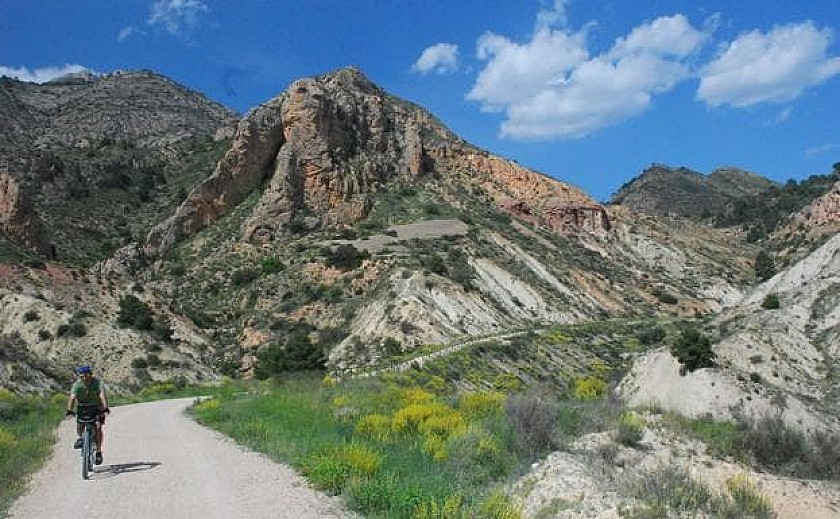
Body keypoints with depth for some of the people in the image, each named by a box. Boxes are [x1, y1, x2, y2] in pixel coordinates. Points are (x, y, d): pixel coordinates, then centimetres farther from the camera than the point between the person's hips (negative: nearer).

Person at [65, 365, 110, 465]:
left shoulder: (97, 383, -23)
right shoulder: (77, 384, -18)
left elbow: (102, 396, -35)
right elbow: (72, 398, -29)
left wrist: (105, 409, -50)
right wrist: (69, 411, -45)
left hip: (96, 407, -3)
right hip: (82, 407, 3)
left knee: (98, 427, -17)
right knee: (79, 423, -23)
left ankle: (98, 452, -12)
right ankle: (79, 438, 5)